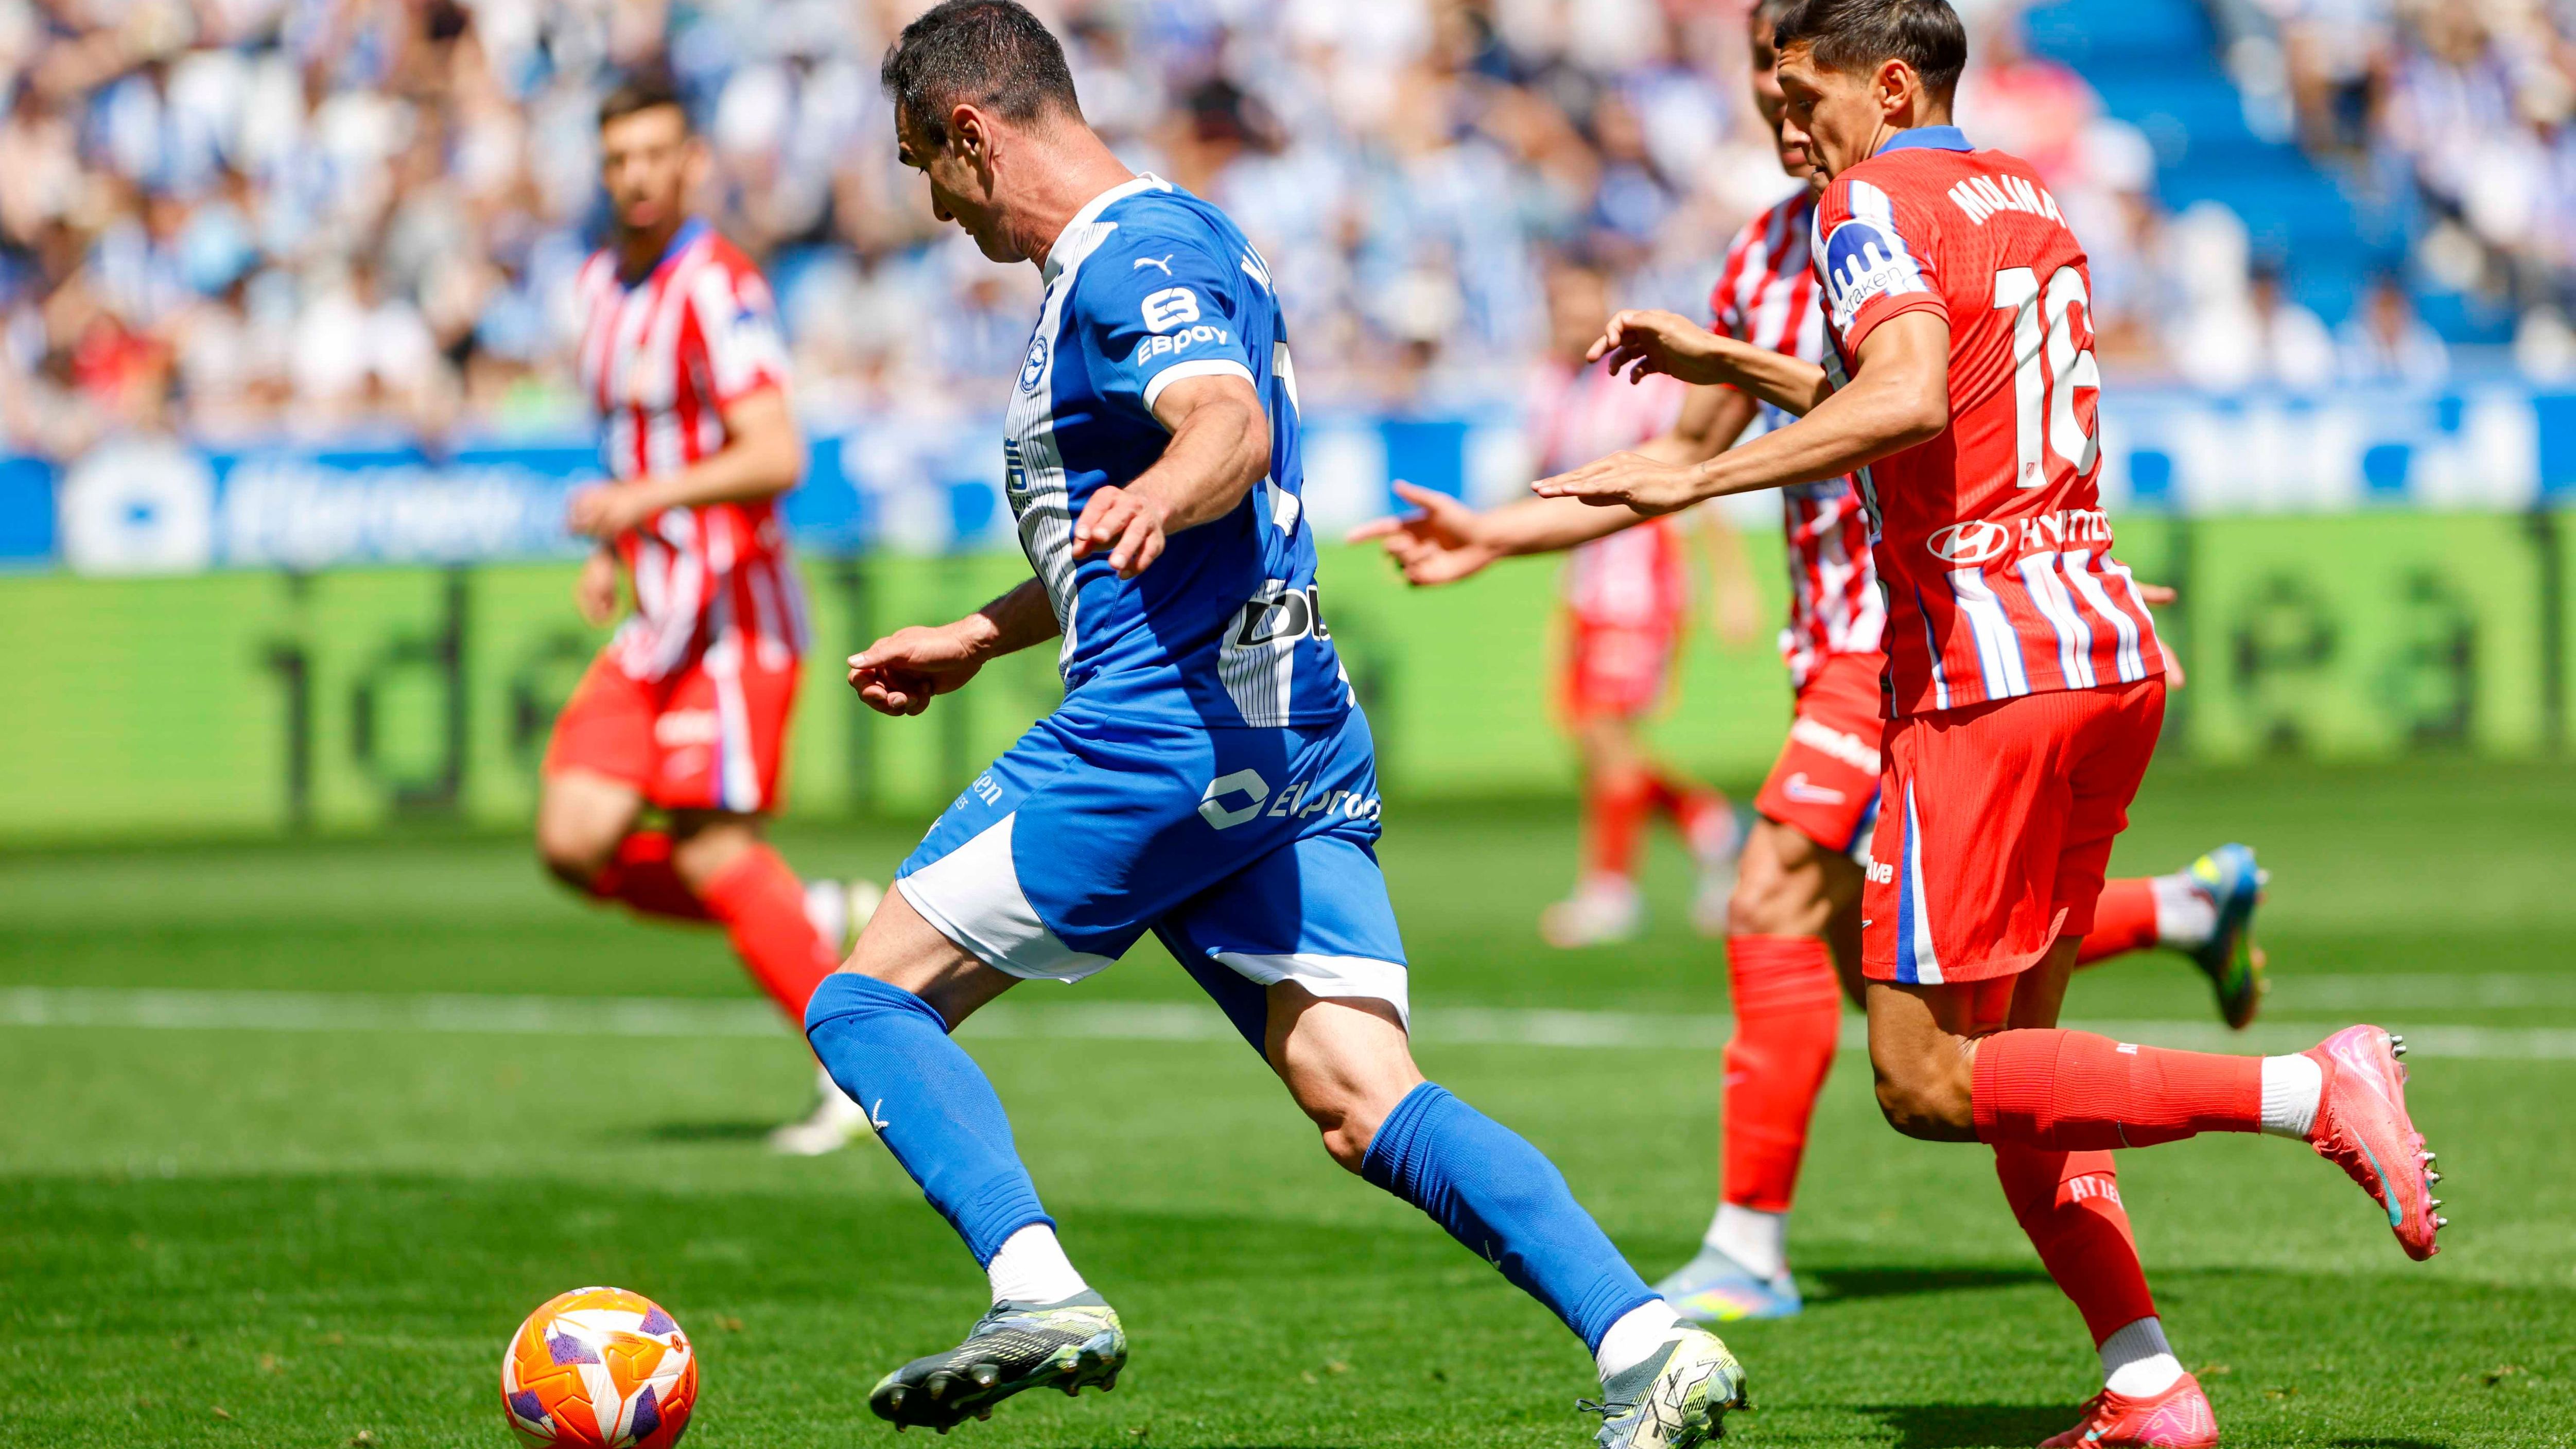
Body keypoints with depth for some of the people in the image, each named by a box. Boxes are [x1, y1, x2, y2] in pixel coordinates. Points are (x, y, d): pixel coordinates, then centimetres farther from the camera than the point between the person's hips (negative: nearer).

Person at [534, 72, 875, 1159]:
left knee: (710, 851, -10)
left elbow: (775, 457, -22)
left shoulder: (716, 287, -13)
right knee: (575, 841, -2)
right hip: (656, 621, 8)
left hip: (731, 617, -8)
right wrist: (610, 552, 15)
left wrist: (644, 500, -31)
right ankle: (815, 920, 12)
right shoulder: (602, 285, 15)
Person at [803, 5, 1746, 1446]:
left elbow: (1229, 427, -31)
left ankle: (1040, 1294, -17)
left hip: (1163, 731, -10)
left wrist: (1150, 501, -52)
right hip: (1295, 737, 10)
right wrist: (975, 640, 43)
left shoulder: (1136, 257, -9)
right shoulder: (1162, 244, 23)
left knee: (869, 1002, 1)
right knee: (1367, 1102, -3)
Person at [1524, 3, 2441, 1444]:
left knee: (1929, 1081, -7)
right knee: (2010, 1050, 13)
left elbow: (1908, 400, -25)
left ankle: (2312, 1091, -18)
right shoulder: (2030, 200, 21)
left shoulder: (1876, 206, -6)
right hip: (2115, 652, 9)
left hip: (1986, 668, -9)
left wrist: (1694, 477, -23)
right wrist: (1724, 362, 38)